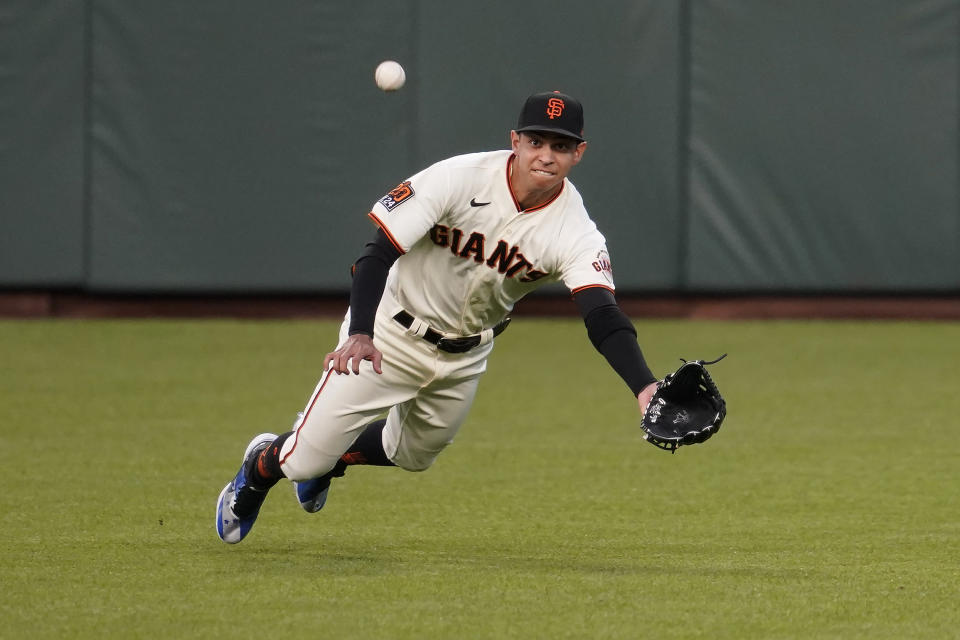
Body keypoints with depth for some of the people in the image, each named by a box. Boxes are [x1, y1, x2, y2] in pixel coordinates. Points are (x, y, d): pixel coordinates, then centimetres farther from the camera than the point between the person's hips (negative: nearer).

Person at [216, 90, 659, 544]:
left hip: (466, 354, 4)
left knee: (412, 455, 22)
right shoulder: (458, 179, -27)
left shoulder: (575, 233, -22)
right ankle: (261, 466, 33)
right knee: (306, 461, -2)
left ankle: (328, 459, 52)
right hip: (391, 334, -4)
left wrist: (644, 387, -52)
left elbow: (602, 316, -34)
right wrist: (360, 334, -44)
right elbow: (377, 255, -27)